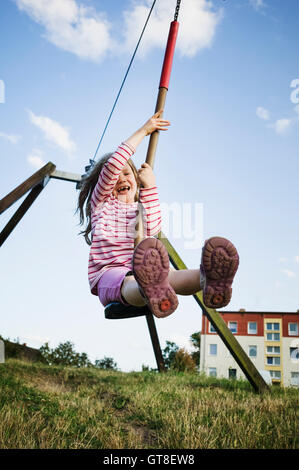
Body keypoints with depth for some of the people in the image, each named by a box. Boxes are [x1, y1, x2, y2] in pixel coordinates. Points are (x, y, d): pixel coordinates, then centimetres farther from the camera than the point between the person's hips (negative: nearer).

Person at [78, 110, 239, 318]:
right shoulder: (101, 204, 21)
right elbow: (113, 165, 5)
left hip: (138, 271, 2)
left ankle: (207, 280, -70)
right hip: (108, 273, -1)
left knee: (166, 275, -37)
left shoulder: (143, 209, 27)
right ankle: (153, 292, -77)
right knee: (129, 282, -40)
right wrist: (143, 131, 9)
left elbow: (152, 229, 1)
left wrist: (149, 186, 3)